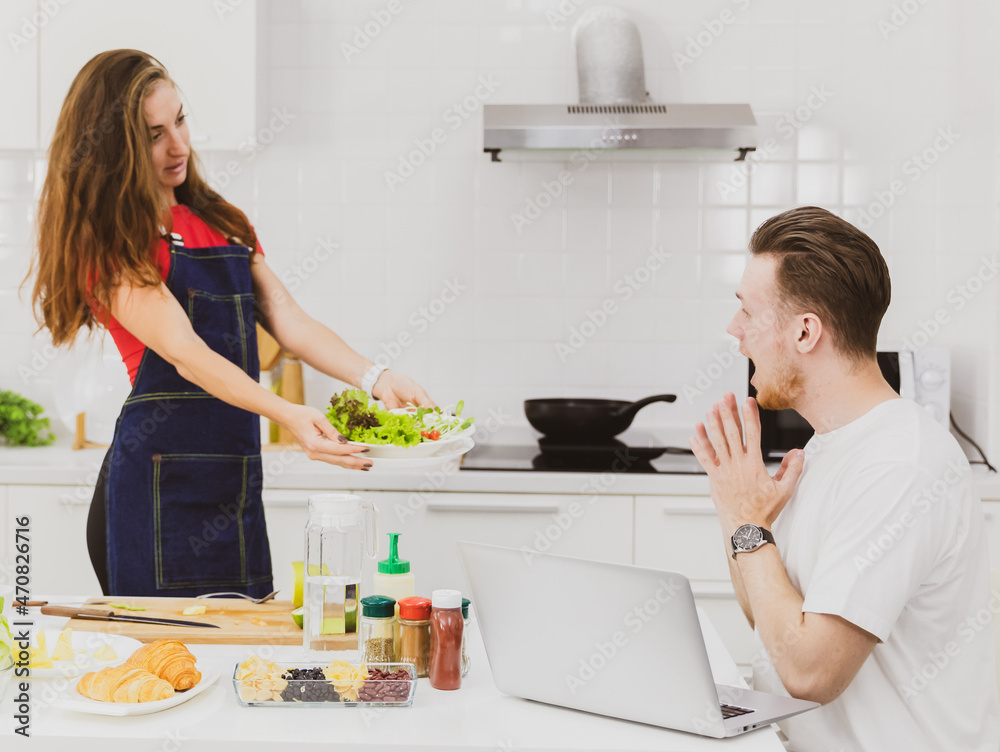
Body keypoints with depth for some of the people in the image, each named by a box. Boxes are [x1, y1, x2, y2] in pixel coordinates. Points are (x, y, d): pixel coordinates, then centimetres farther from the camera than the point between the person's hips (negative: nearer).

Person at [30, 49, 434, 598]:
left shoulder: (218, 222, 15)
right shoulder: (110, 247, -6)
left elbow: (290, 324, 8)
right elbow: (184, 353, -18)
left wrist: (374, 379, -9)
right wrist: (287, 414, -32)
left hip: (235, 487, 6)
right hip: (157, 486, -6)